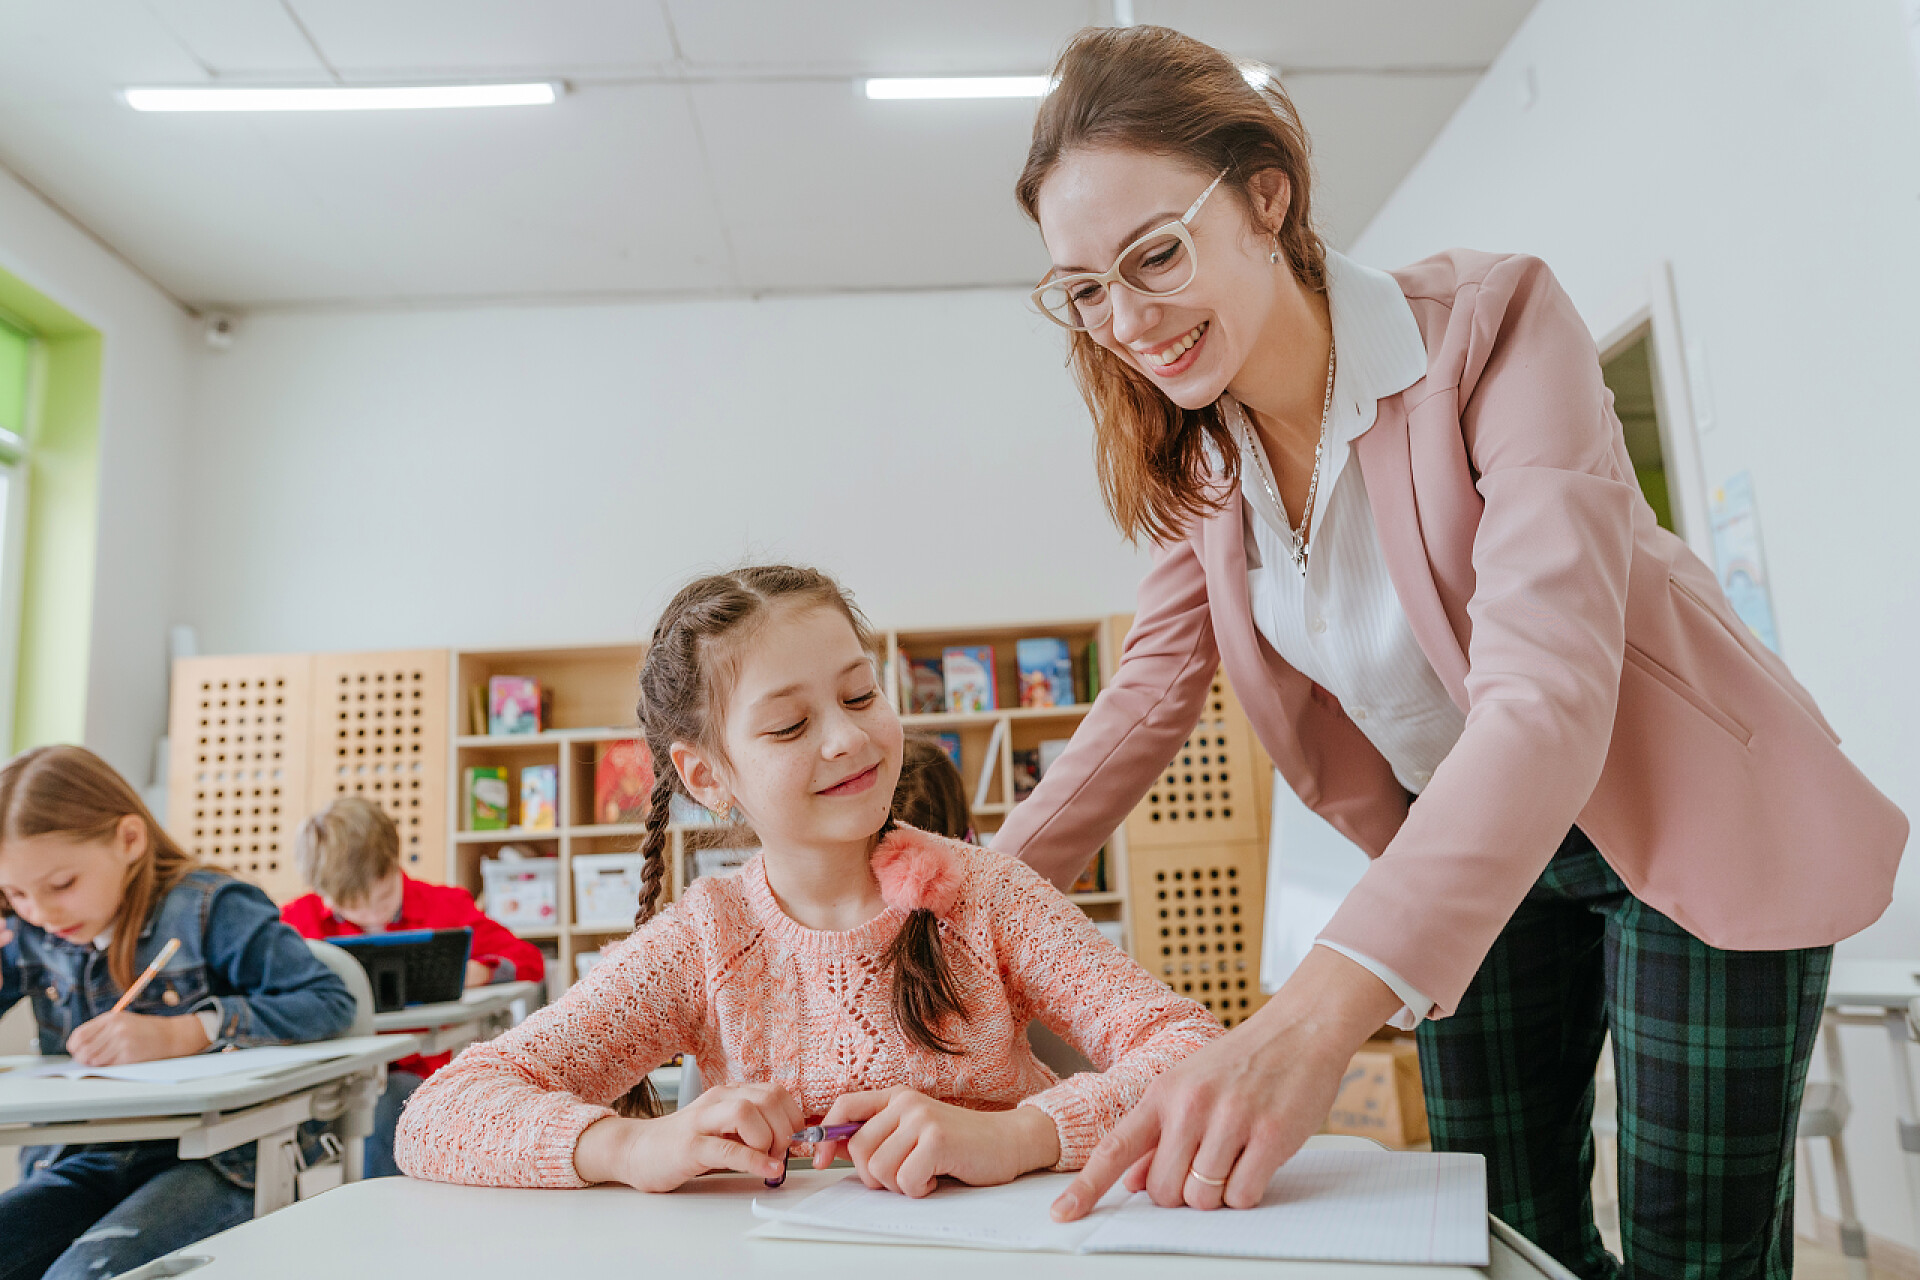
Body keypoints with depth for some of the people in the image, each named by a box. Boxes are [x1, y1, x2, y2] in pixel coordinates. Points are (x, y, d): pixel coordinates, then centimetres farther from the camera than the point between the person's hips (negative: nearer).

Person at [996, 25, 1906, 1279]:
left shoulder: (1493, 319, -27)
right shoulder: (1190, 453, -9)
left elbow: (1547, 695, -37)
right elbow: (1152, 691, -1)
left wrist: (1319, 1013, -49)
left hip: (1688, 833, -4)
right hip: (1461, 861, 5)